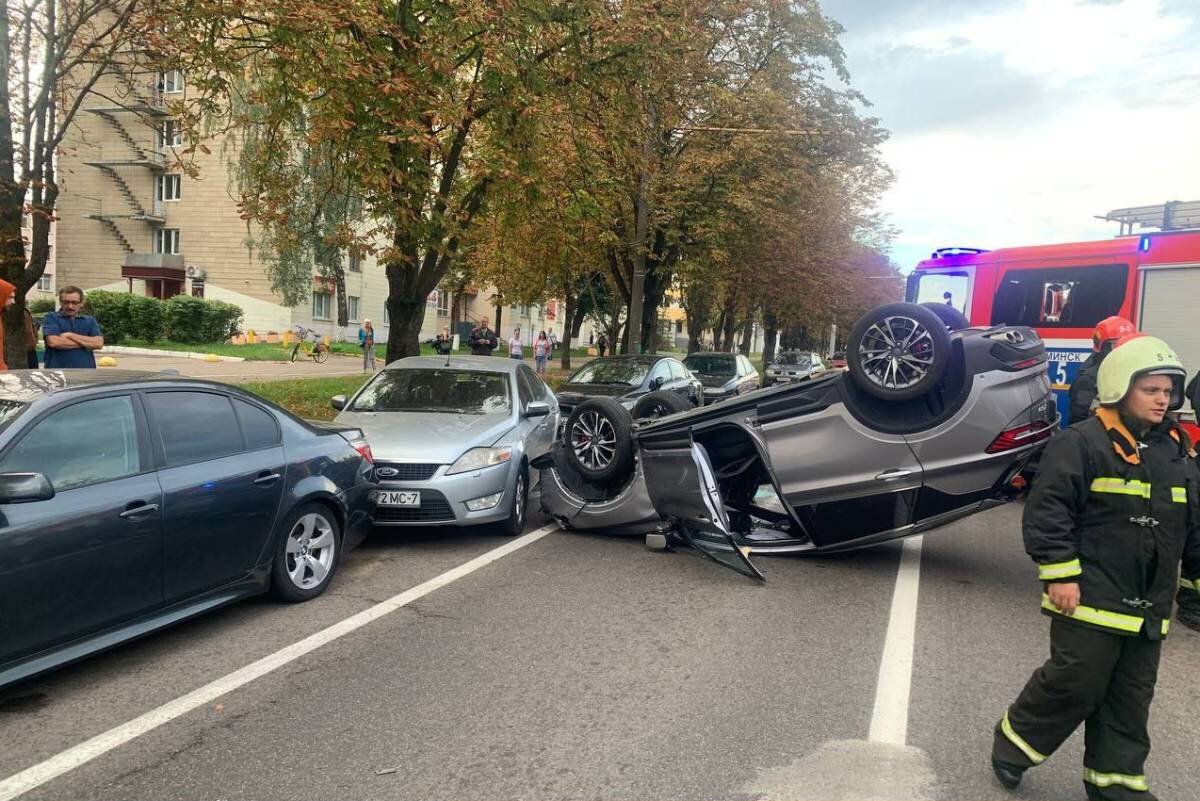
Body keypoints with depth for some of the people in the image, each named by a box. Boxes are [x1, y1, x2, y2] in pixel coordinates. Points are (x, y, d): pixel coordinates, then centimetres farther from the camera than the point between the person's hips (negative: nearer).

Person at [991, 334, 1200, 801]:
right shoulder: (1082, 444, -12)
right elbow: (1047, 512, -16)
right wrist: (1060, 574, -18)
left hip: (1148, 606, 7)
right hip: (1090, 598, -7)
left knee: (1131, 698, 13)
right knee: (1076, 684, -3)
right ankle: (1014, 739, 18)